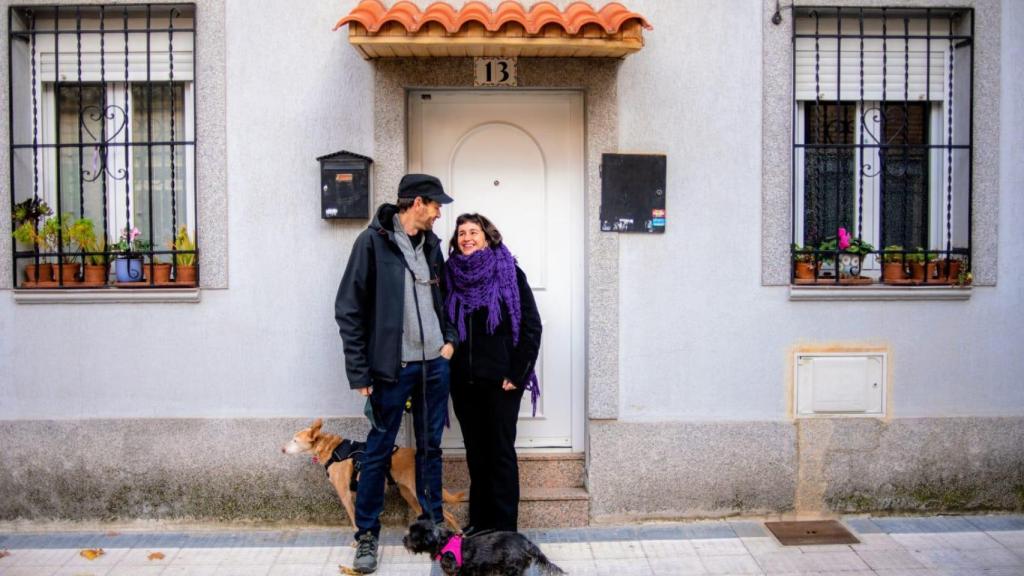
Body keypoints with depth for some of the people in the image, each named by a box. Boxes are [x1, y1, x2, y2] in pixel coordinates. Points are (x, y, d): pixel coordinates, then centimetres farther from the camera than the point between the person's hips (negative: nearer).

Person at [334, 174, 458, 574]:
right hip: (393, 367, -5)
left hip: (435, 364, 5)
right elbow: (349, 309, -10)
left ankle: (433, 525, 28)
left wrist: (450, 338, 4)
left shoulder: (431, 243, 9)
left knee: (430, 447, 14)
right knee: (379, 450, 5)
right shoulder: (373, 241, -9)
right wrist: (360, 373, -11)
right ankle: (367, 535, 20)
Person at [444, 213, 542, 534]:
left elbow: (531, 327, -5)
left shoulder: (509, 273, -2)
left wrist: (516, 374, -10)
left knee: (501, 451, 2)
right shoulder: (450, 274, 8)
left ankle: (504, 528, 10)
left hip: (499, 380, -4)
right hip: (463, 381, 4)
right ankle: (479, 523, 22)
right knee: (475, 453, 11)